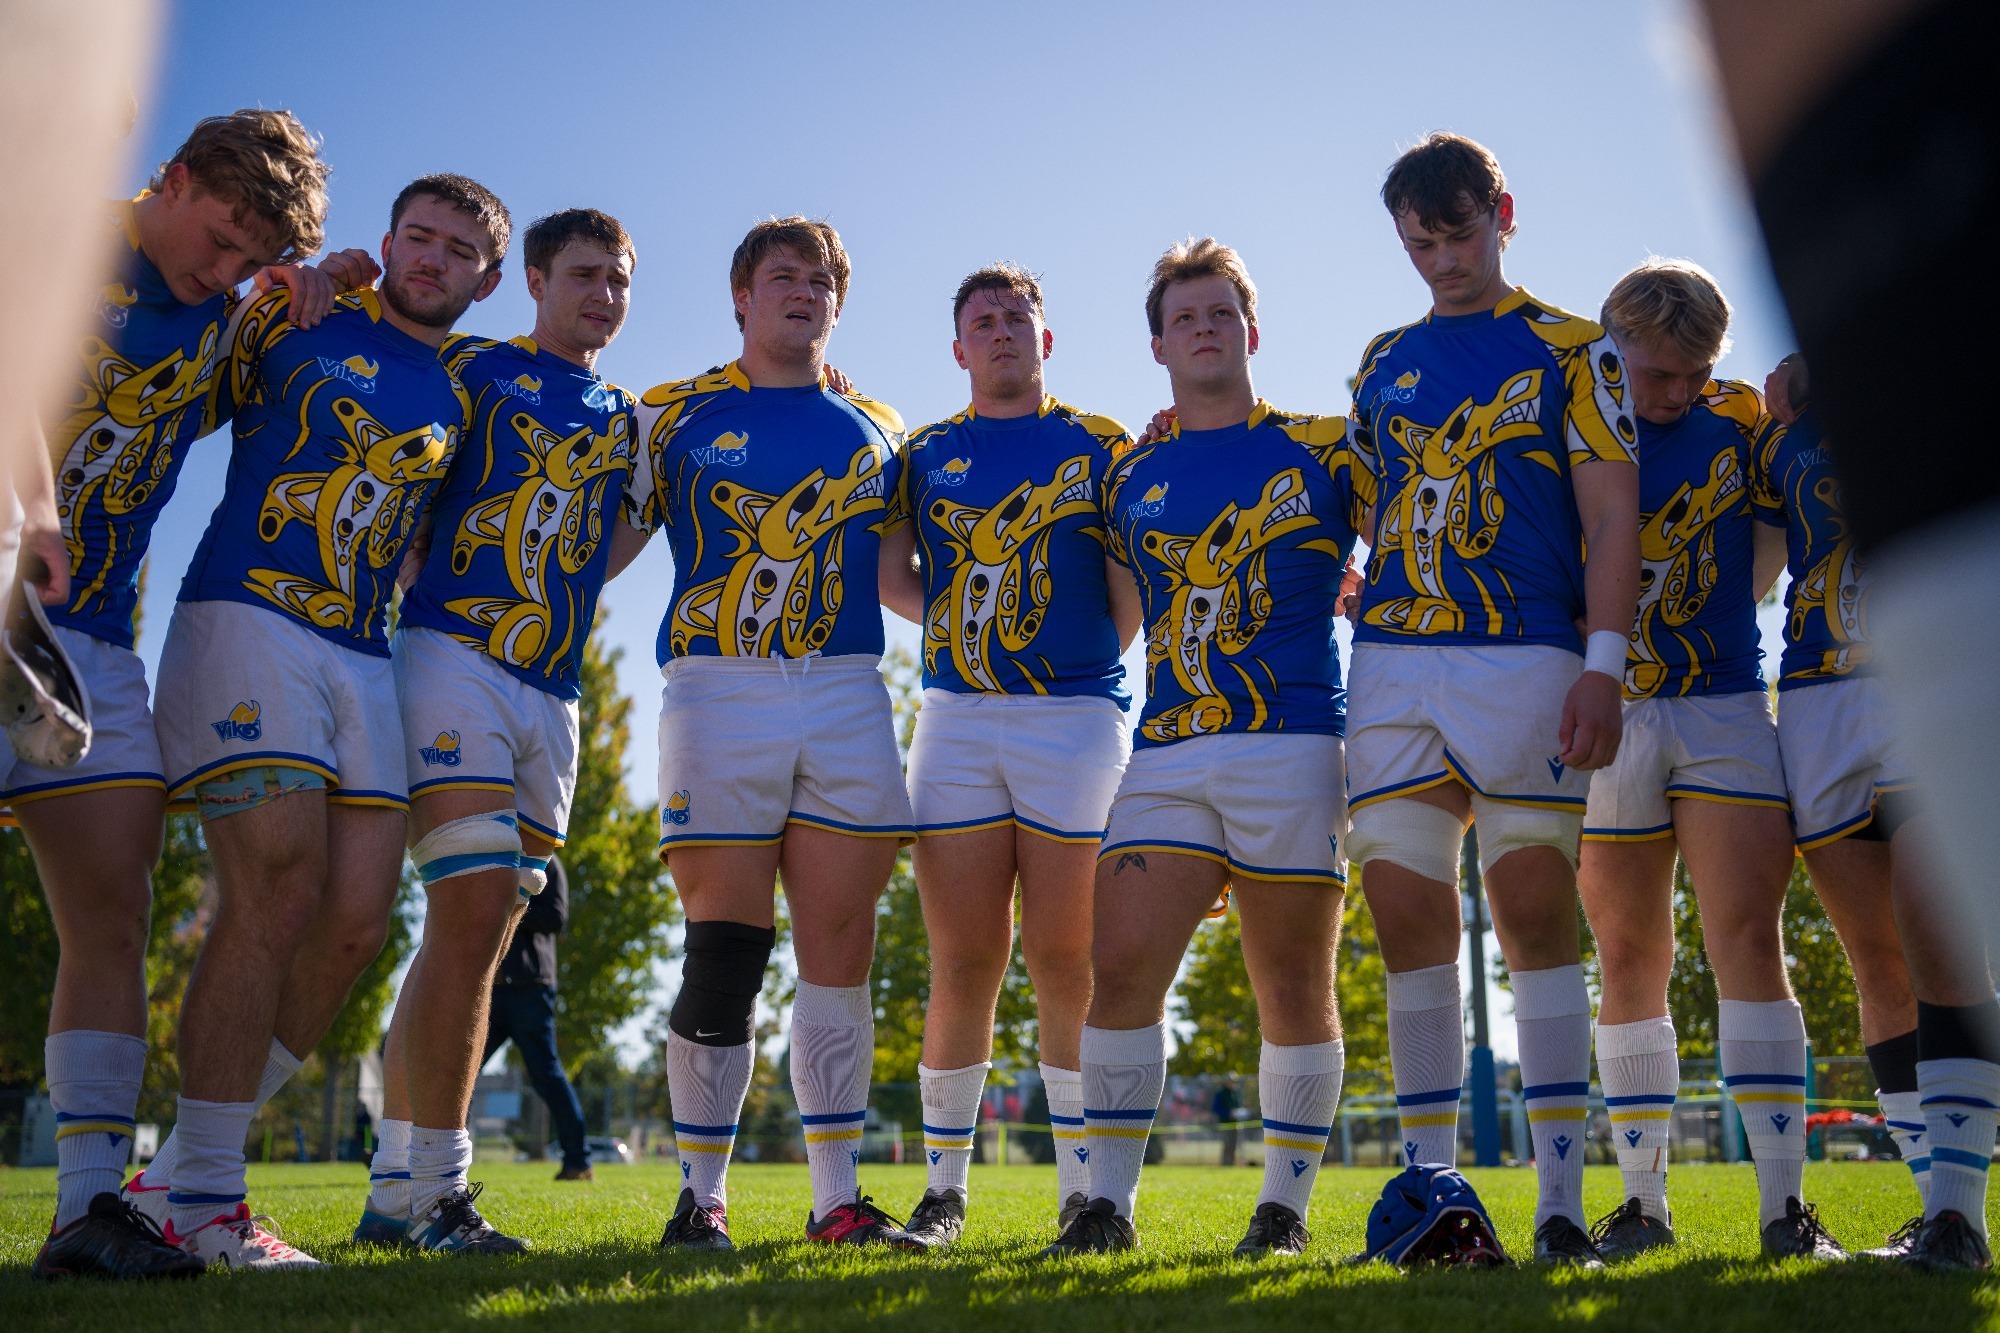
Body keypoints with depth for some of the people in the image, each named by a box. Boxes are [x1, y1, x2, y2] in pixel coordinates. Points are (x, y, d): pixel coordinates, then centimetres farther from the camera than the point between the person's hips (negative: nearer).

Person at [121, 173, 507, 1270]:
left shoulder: (462, 401, 20)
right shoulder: (291, 319, 9)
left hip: (366, 660, 5)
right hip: (247, 620, -5)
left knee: (355, 922, -4)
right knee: (277, 890, -17)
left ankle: (189, 1172, 8)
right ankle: (199, 1196, -8)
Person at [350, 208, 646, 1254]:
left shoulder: (626, 421, 22)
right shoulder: (471, 367, 8)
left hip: (552, 694, 6)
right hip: (455, 653, -6)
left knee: (478, 936, 5)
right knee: (472, 917, -16)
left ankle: (398, 1191, 12)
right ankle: (428, 1188, -9)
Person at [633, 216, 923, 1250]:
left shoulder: (876, 429, 19)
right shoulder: (671, 415, 11)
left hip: (847, 699, 3)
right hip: (719, 691, -2)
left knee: (841, 953, 2)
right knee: (723, 958, -5)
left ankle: (837, 1198, 11)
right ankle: (700, 1198, 8)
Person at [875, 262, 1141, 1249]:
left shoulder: (1099, 446, 12)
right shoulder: (926, 454, 17)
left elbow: (1130, 605, 8)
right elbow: (891, 580, 11)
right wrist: (970, 622, 0)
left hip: (1077, 715, -1)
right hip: (956, 718, 1)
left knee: (1067, 962, -1)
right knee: (963, 964, 0)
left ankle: (1083, 1187, 10)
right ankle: (944, 1187, 11)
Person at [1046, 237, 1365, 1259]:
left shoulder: (1323, 451, 9)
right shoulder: (1127, 477, 15)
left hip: (1294, 748, -2)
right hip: (1165, 757, 2)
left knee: (1295, 993, 3)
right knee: (1118, 968, -8)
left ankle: (1286, 1204, 17)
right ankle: (1108, 1202, 3)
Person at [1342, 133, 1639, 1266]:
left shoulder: (1572, 350, 7)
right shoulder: (1384, 363, 19)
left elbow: (1611, 516, -1)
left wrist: (1604, 665, -11)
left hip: (1525, 662, -4)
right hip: (1391, 666, 4)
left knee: (1536, 914, -3)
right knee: (1410, 920, 1)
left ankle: (1562, 1204, 3)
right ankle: (1431, 1190, 10)